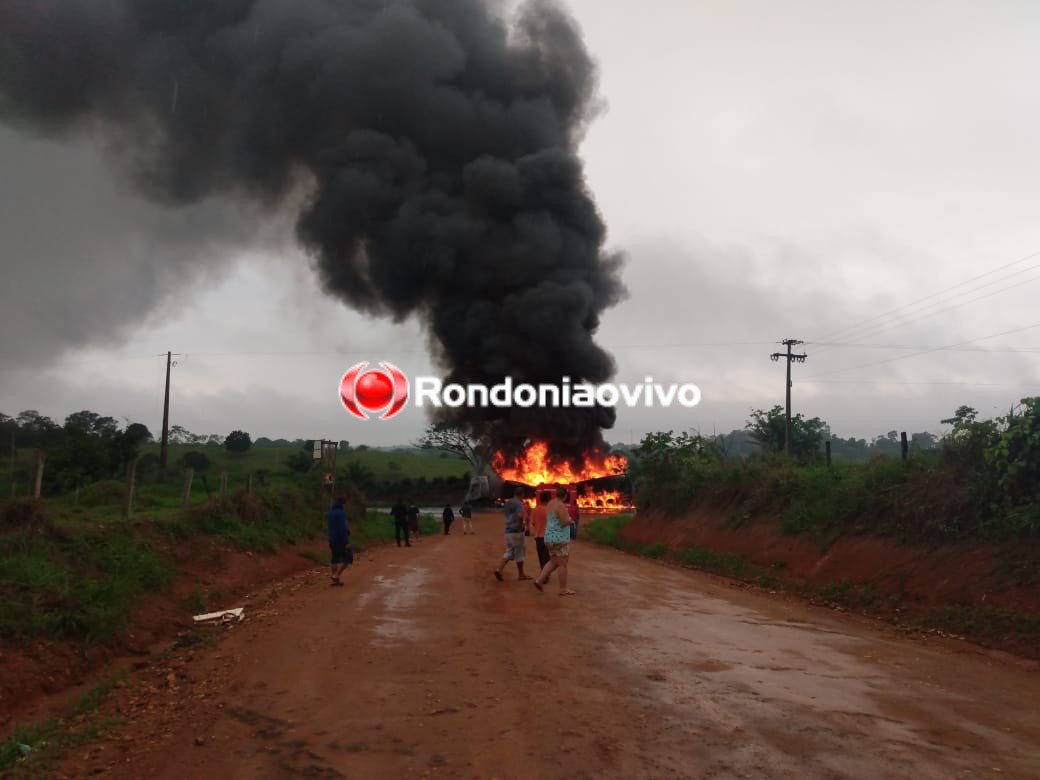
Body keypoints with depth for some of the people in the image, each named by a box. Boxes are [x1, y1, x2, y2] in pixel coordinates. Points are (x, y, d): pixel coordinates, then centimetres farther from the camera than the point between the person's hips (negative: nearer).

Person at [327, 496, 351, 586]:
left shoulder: (331, 512, 9)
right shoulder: (341, 512, -16)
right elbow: (343, 527, -20)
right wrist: (346, 541, -18)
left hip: (332, 539, 8)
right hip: (341, 539, -8)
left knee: (335, 558, 13)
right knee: (346, 558, 3)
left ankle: (335, 579, 14)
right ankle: (336, 575, -9)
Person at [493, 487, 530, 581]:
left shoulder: (508, 503, 12)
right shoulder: (518, 503, -15)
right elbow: (520, 516, -30)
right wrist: (520, 525, -12)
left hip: (508, 530, 8)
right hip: (516, 531, -8)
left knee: (509, 552, 12)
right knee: (519, 553, 4)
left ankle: (499, 569, -4)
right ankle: (521, 574, 14)